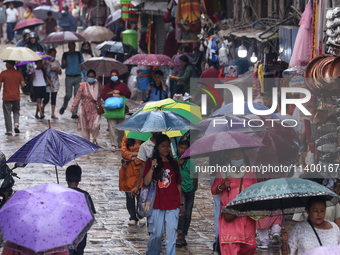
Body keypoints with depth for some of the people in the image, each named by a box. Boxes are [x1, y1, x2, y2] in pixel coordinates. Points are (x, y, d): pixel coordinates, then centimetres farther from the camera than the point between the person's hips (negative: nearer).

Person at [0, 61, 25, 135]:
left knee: (7, 114, 5)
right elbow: (23, 84, -5)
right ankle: (16, 124, -3)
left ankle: (9, 131, 5)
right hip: (16, 97, 2)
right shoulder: (18, 73, -2)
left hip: (6, 97, -2)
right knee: (16, 111, 20)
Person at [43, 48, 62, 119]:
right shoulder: (46, 62, -4)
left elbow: (60, 73, 9)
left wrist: (56, 69, -11)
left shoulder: (57, 62, 8)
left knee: (53, 98, 2)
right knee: (46, 99, -2)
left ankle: (53, 114, 5)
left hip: (55, 83, 3)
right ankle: (42, 108, 29)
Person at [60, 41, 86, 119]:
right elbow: (63, 67, 11)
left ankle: (74, 113, 1)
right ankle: (64, 106, 24)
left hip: (78, 77, 1)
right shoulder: (65, 55, 7)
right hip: (69, 78, -1)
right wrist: (63, 64, -14)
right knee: (68, 95, -7)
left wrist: (85, 77, 0)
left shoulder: (79, 55, 8)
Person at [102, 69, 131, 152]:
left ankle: (120, 143, 17)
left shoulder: (122, 85, 13)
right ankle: (113, 145, -11)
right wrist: (112, 95, -10)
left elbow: (129, 94, 3)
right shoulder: (107, 86, 16)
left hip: (120, 109, 0)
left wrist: (119, 92, -8)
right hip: (110, 109, 0)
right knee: (112, 127, -8)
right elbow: (103, 96, 4)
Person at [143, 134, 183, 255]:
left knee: (171, 235, -3)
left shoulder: (173, 163, 9)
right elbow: (146, 182, -8)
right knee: (156, 234, 3)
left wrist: (181, 203, 13)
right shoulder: (150, 162, 1)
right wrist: (152, 167, -21)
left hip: (173, 205, 2)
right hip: (157, 204, -2)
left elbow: (178, 185, 13)